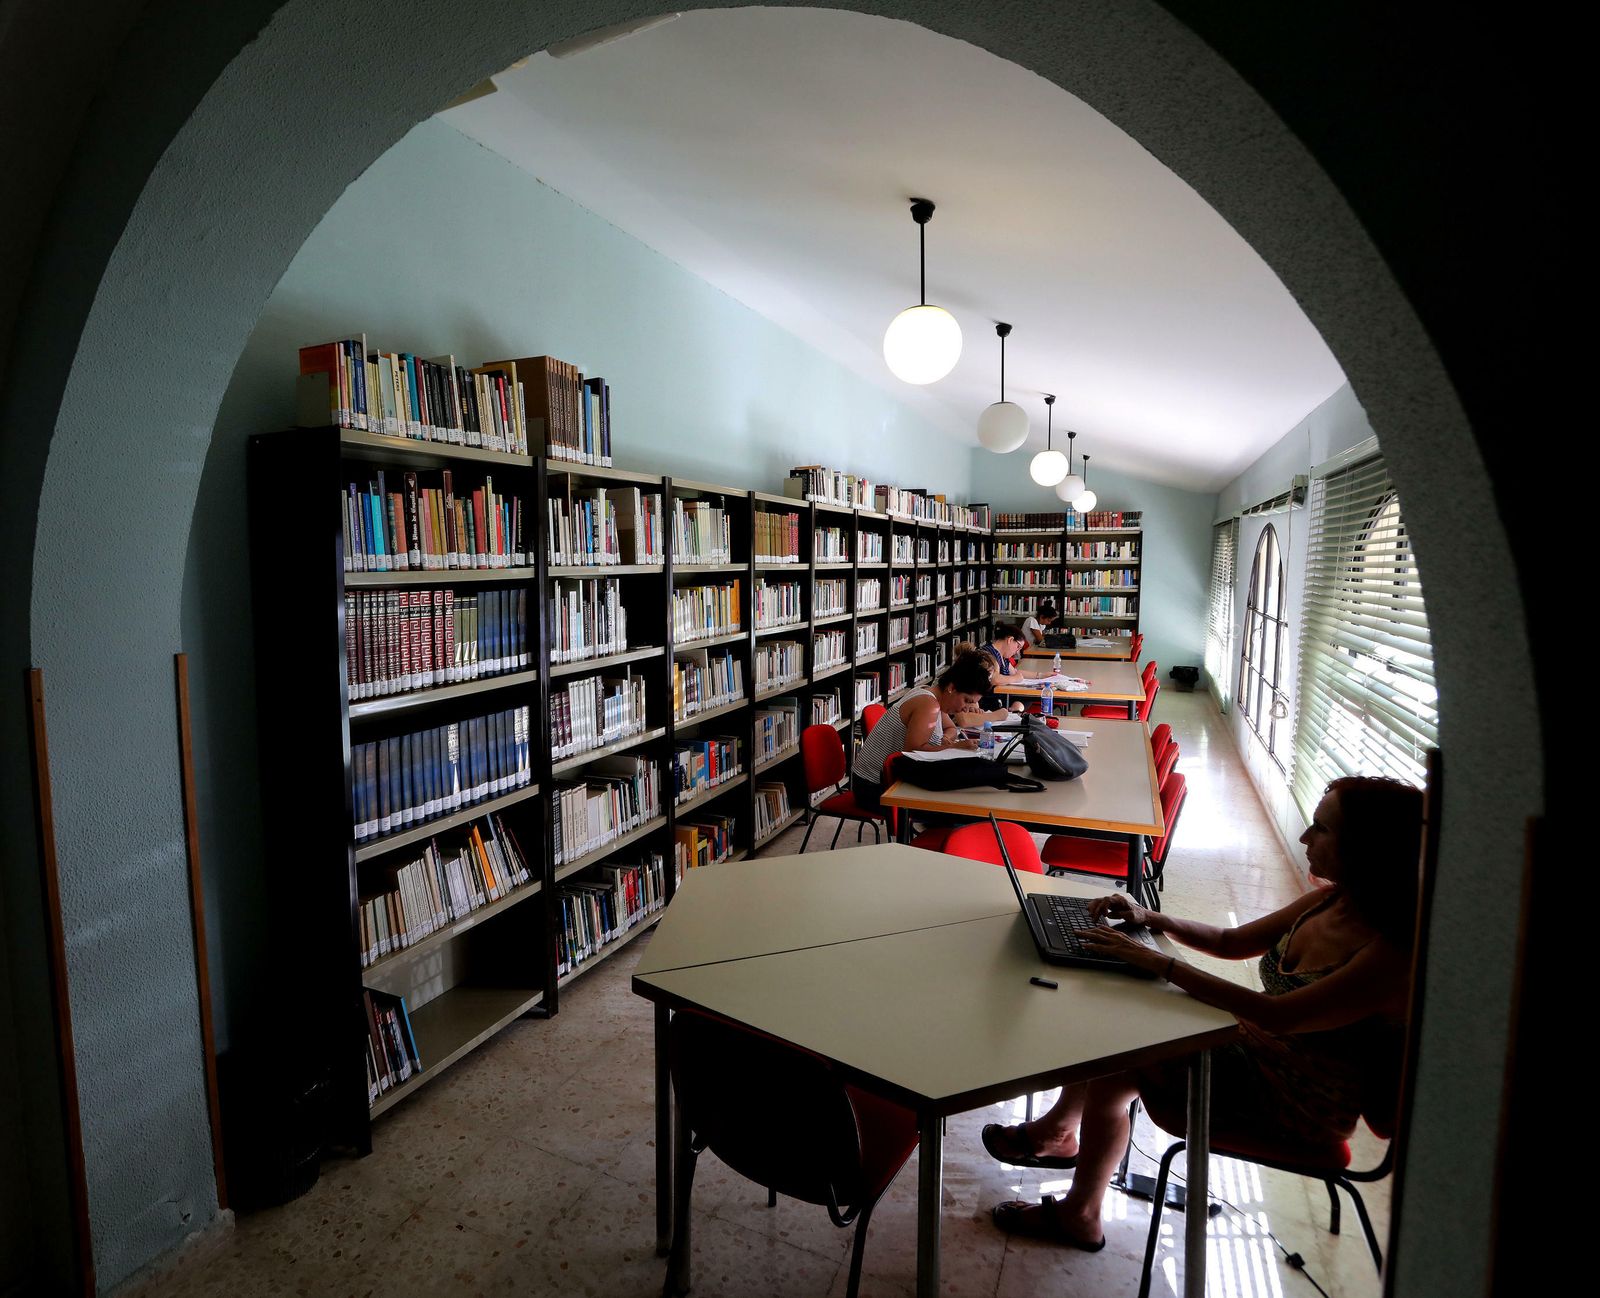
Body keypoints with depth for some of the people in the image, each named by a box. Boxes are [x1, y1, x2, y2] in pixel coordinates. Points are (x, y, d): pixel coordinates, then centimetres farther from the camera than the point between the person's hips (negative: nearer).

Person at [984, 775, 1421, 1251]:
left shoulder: (1394, 951, -27)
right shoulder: (1330, 900, -2)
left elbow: (1278, 1016, -34)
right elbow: (1232, 941, 9)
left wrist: (1160, 963, -33)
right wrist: (1151, 918, -5)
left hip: (1301, 1106, -8)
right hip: (1257, 1047, 8)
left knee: (1112, 1066, -15)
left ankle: (1080, 1216, 9)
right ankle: (1059, 1128, 24)